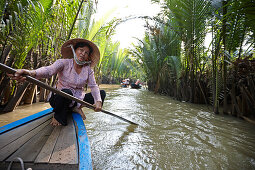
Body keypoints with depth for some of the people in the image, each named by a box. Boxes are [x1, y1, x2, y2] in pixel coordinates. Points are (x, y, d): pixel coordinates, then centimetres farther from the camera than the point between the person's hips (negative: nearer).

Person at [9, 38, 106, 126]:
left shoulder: (88, 69, -2)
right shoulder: (64, 63, -11)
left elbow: (93, 86, -10)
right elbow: (49, 70, -29)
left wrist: (98, 101, -28)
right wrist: (31, 73, -51)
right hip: (60, 99, -3)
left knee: (102, 93, -9)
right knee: (66, 92, -38)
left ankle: (76, 108, -2)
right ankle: (59, 115, -7)